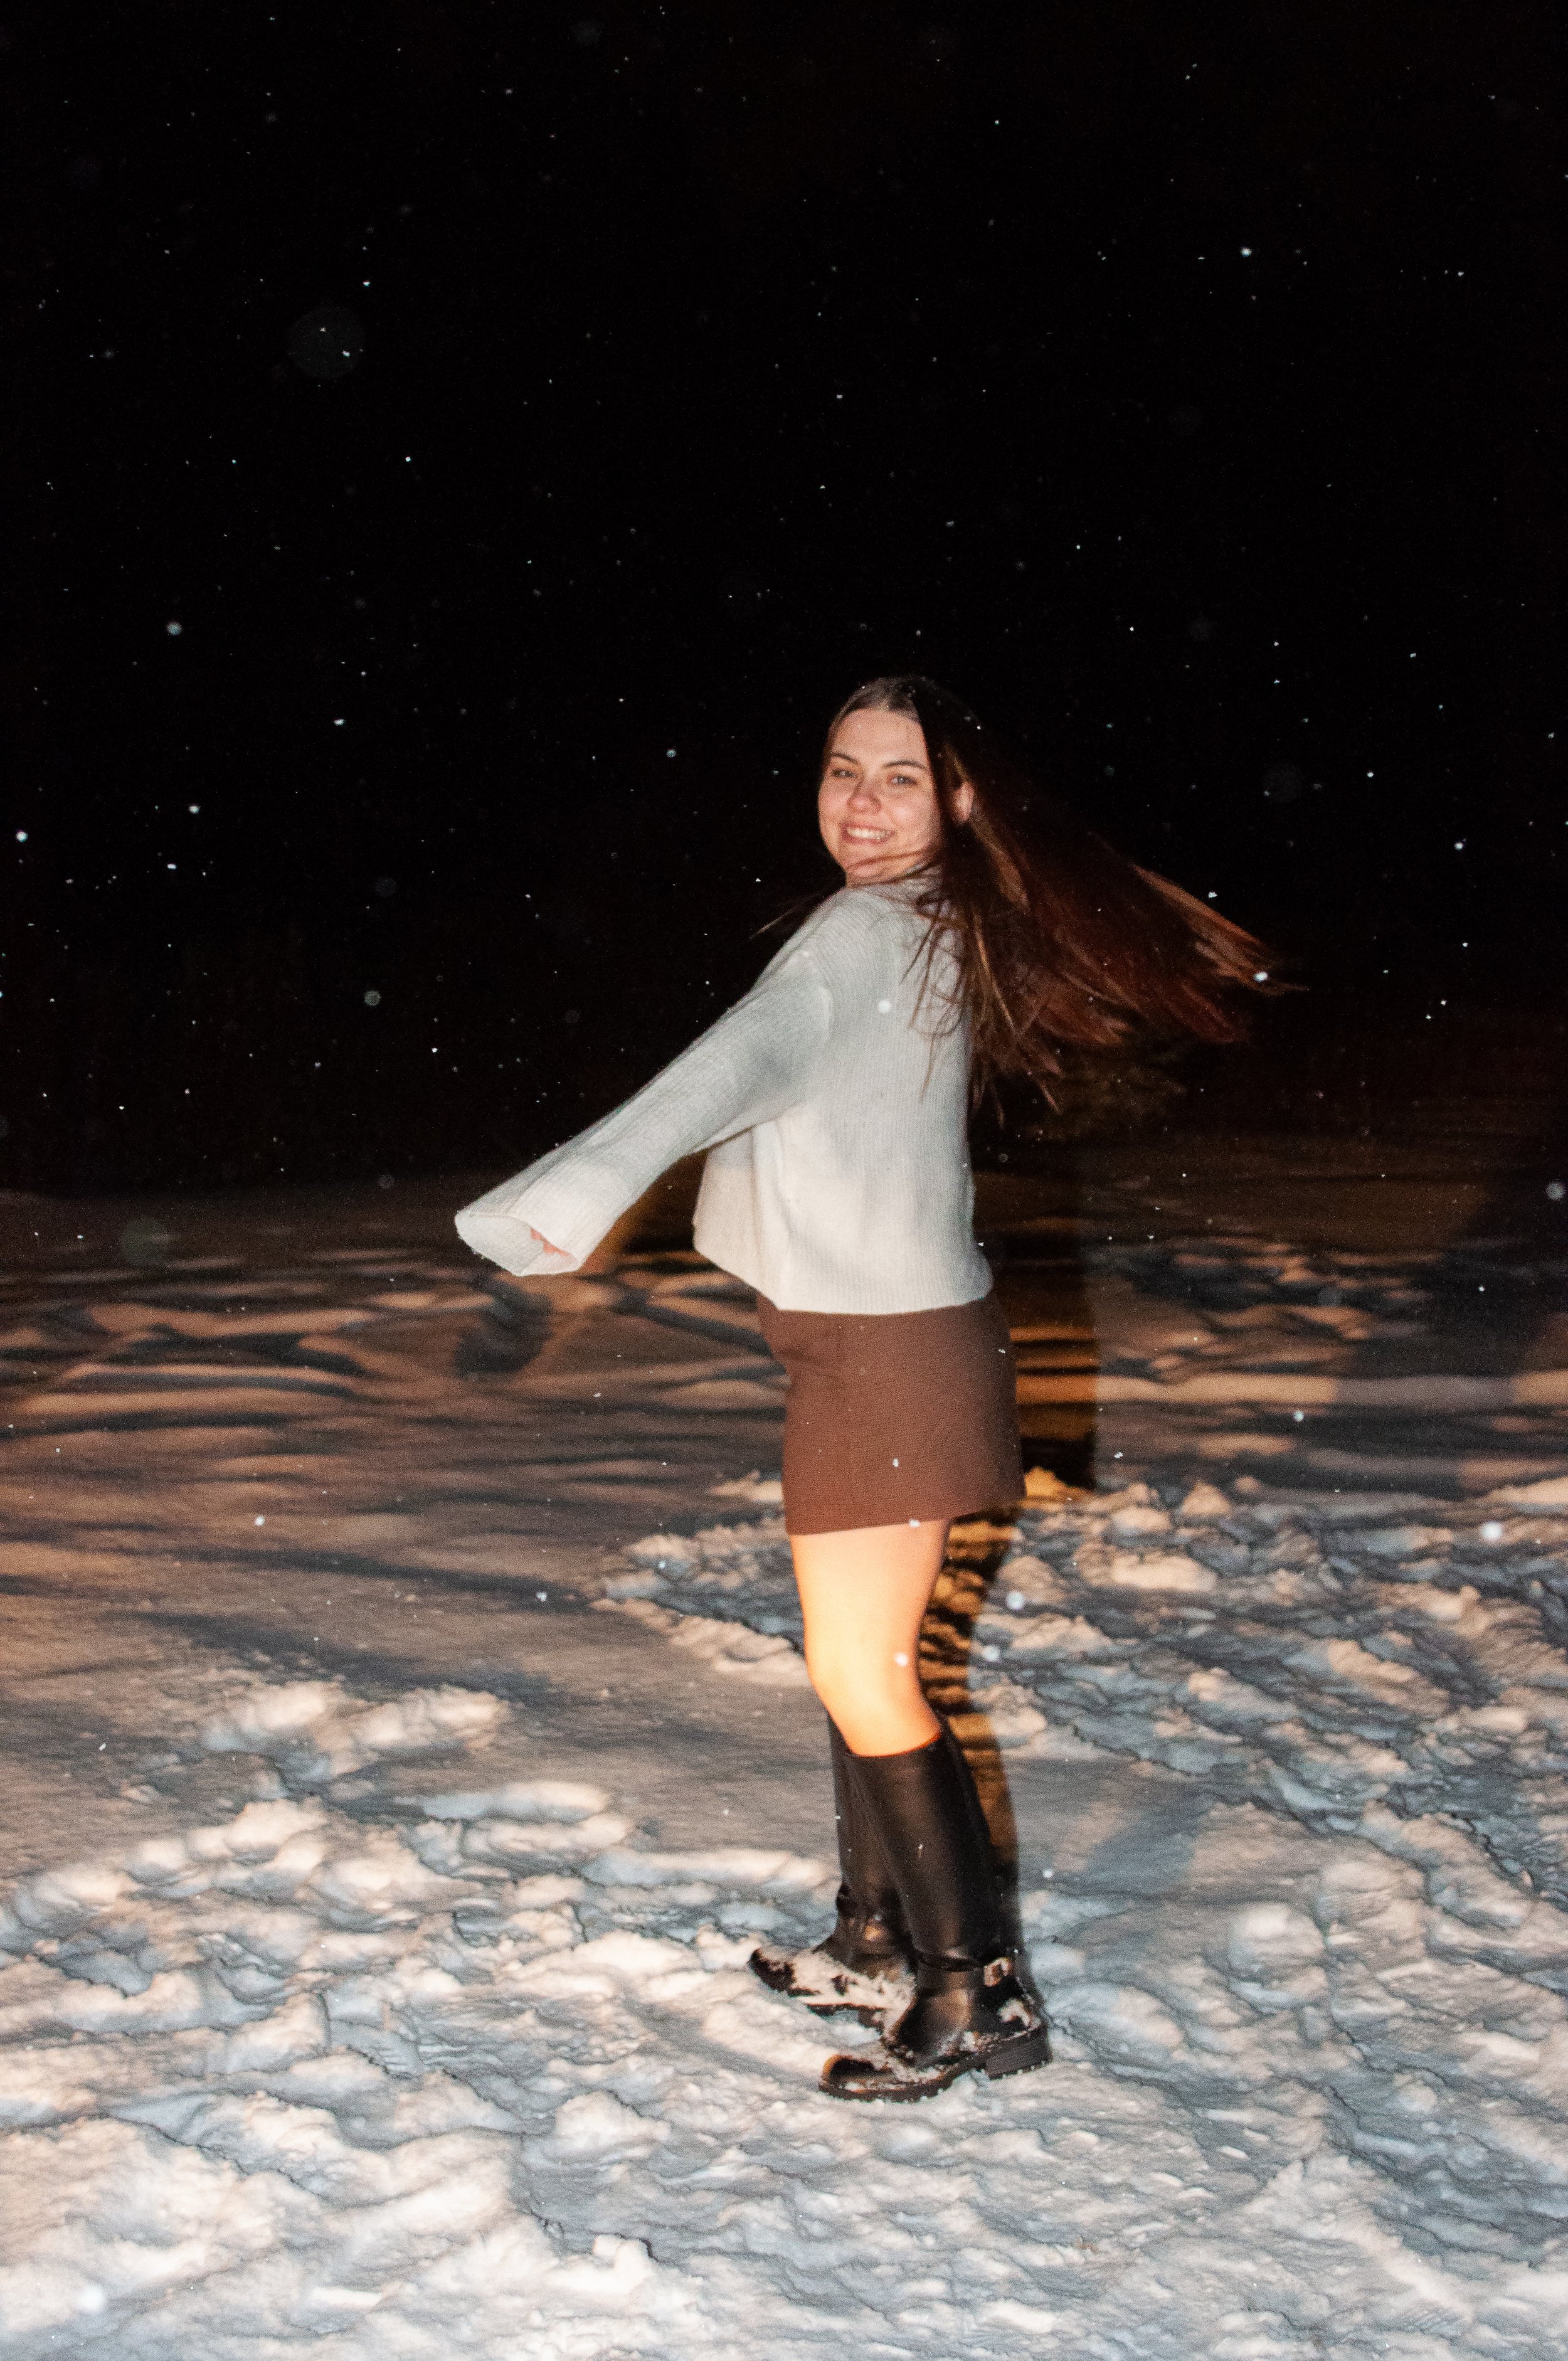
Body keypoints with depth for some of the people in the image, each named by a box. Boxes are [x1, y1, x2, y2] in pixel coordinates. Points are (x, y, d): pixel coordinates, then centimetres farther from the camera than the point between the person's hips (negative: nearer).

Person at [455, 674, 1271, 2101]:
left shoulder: (872, 933, -17)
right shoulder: (929, 936, 11)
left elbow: (751, 1059, -33)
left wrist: (587, 1182, -44)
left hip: (887, 1349, -10)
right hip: (868, 1338, 10)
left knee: (863, 1673, -3)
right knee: (861, 1659, 17)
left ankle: (977, 1989, 6)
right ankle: (877, 1944, 30)